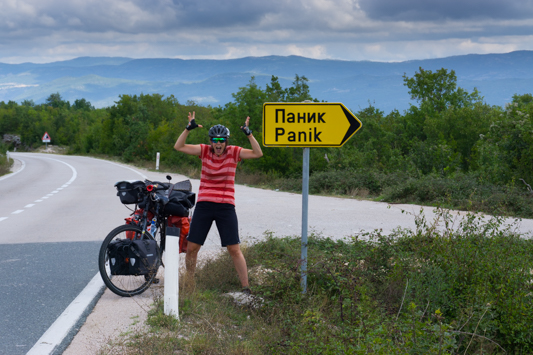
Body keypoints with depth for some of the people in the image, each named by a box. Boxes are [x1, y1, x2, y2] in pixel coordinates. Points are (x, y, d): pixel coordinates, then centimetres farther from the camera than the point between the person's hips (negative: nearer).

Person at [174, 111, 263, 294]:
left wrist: (248, 133, -22)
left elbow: (258, 153, -13)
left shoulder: (234, 152, -1)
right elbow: (178, 147, -6)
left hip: (226, 206, -2)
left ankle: (246, 288, 3)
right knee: (192, 247, 4)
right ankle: (189, 284, 21)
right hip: (204, 204, 2)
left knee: (234, 249, -4)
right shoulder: (204, 150, 2)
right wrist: (188, 128, -17)